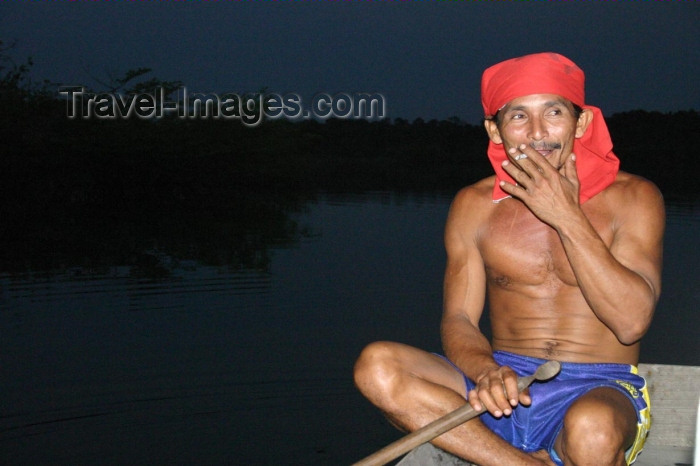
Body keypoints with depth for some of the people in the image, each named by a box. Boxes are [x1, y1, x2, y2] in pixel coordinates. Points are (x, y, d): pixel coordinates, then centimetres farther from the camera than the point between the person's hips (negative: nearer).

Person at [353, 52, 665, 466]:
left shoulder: (631, 197, -1)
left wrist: (567, 217, -16)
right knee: (376, 365, -24)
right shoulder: (475, 206, 6)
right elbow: (458, 319, 2)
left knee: (592, 429, -41)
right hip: (506, 384, 4)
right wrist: (487, 371, -22)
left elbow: (632, 321, -12)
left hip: (600, 390, -3)